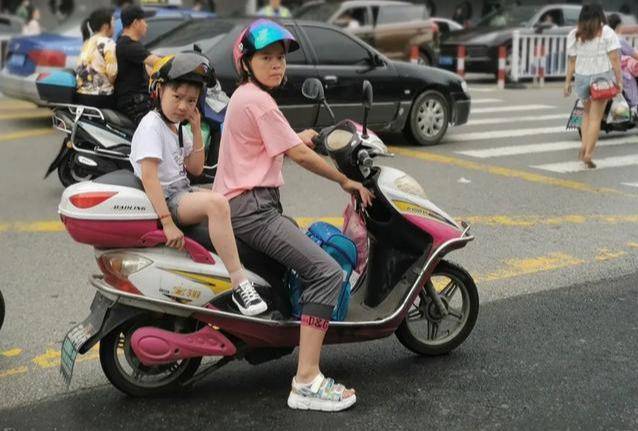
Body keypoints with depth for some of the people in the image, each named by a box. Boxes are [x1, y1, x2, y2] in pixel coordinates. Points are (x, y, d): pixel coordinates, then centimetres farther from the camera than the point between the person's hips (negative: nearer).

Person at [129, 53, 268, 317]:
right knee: (217, 203, -35)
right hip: (166, 200, -10)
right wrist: (168, 224, -30)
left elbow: (195, 169, 13)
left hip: (182, 192, 10)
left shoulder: (175, 128, 14)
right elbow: (149, 177, -24)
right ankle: (239, 284, -34)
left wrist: (196, 131, 2)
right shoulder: (151, 126, -14)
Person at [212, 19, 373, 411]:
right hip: (251, 208, -11)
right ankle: (306, 383, -24)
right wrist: (346, 181, -4)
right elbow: (298, 154, -13)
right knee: (328, 272, -21)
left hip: (241, 205, 11)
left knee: (306, 248, 33)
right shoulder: (258, 100, -12)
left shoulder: (244, 96, 19)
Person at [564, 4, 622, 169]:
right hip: (602, 76, -3)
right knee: (596, 118, 1)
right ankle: (588, 155, -4)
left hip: (582, 77, 3)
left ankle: (583, 146, 8)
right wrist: (619, 80, -4)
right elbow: (614, 58, -8)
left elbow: (571, 61, 4)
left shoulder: (573, 35, 5)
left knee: (587, 113, 23)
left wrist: (567, 82, 8)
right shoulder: (607, 32, -2)